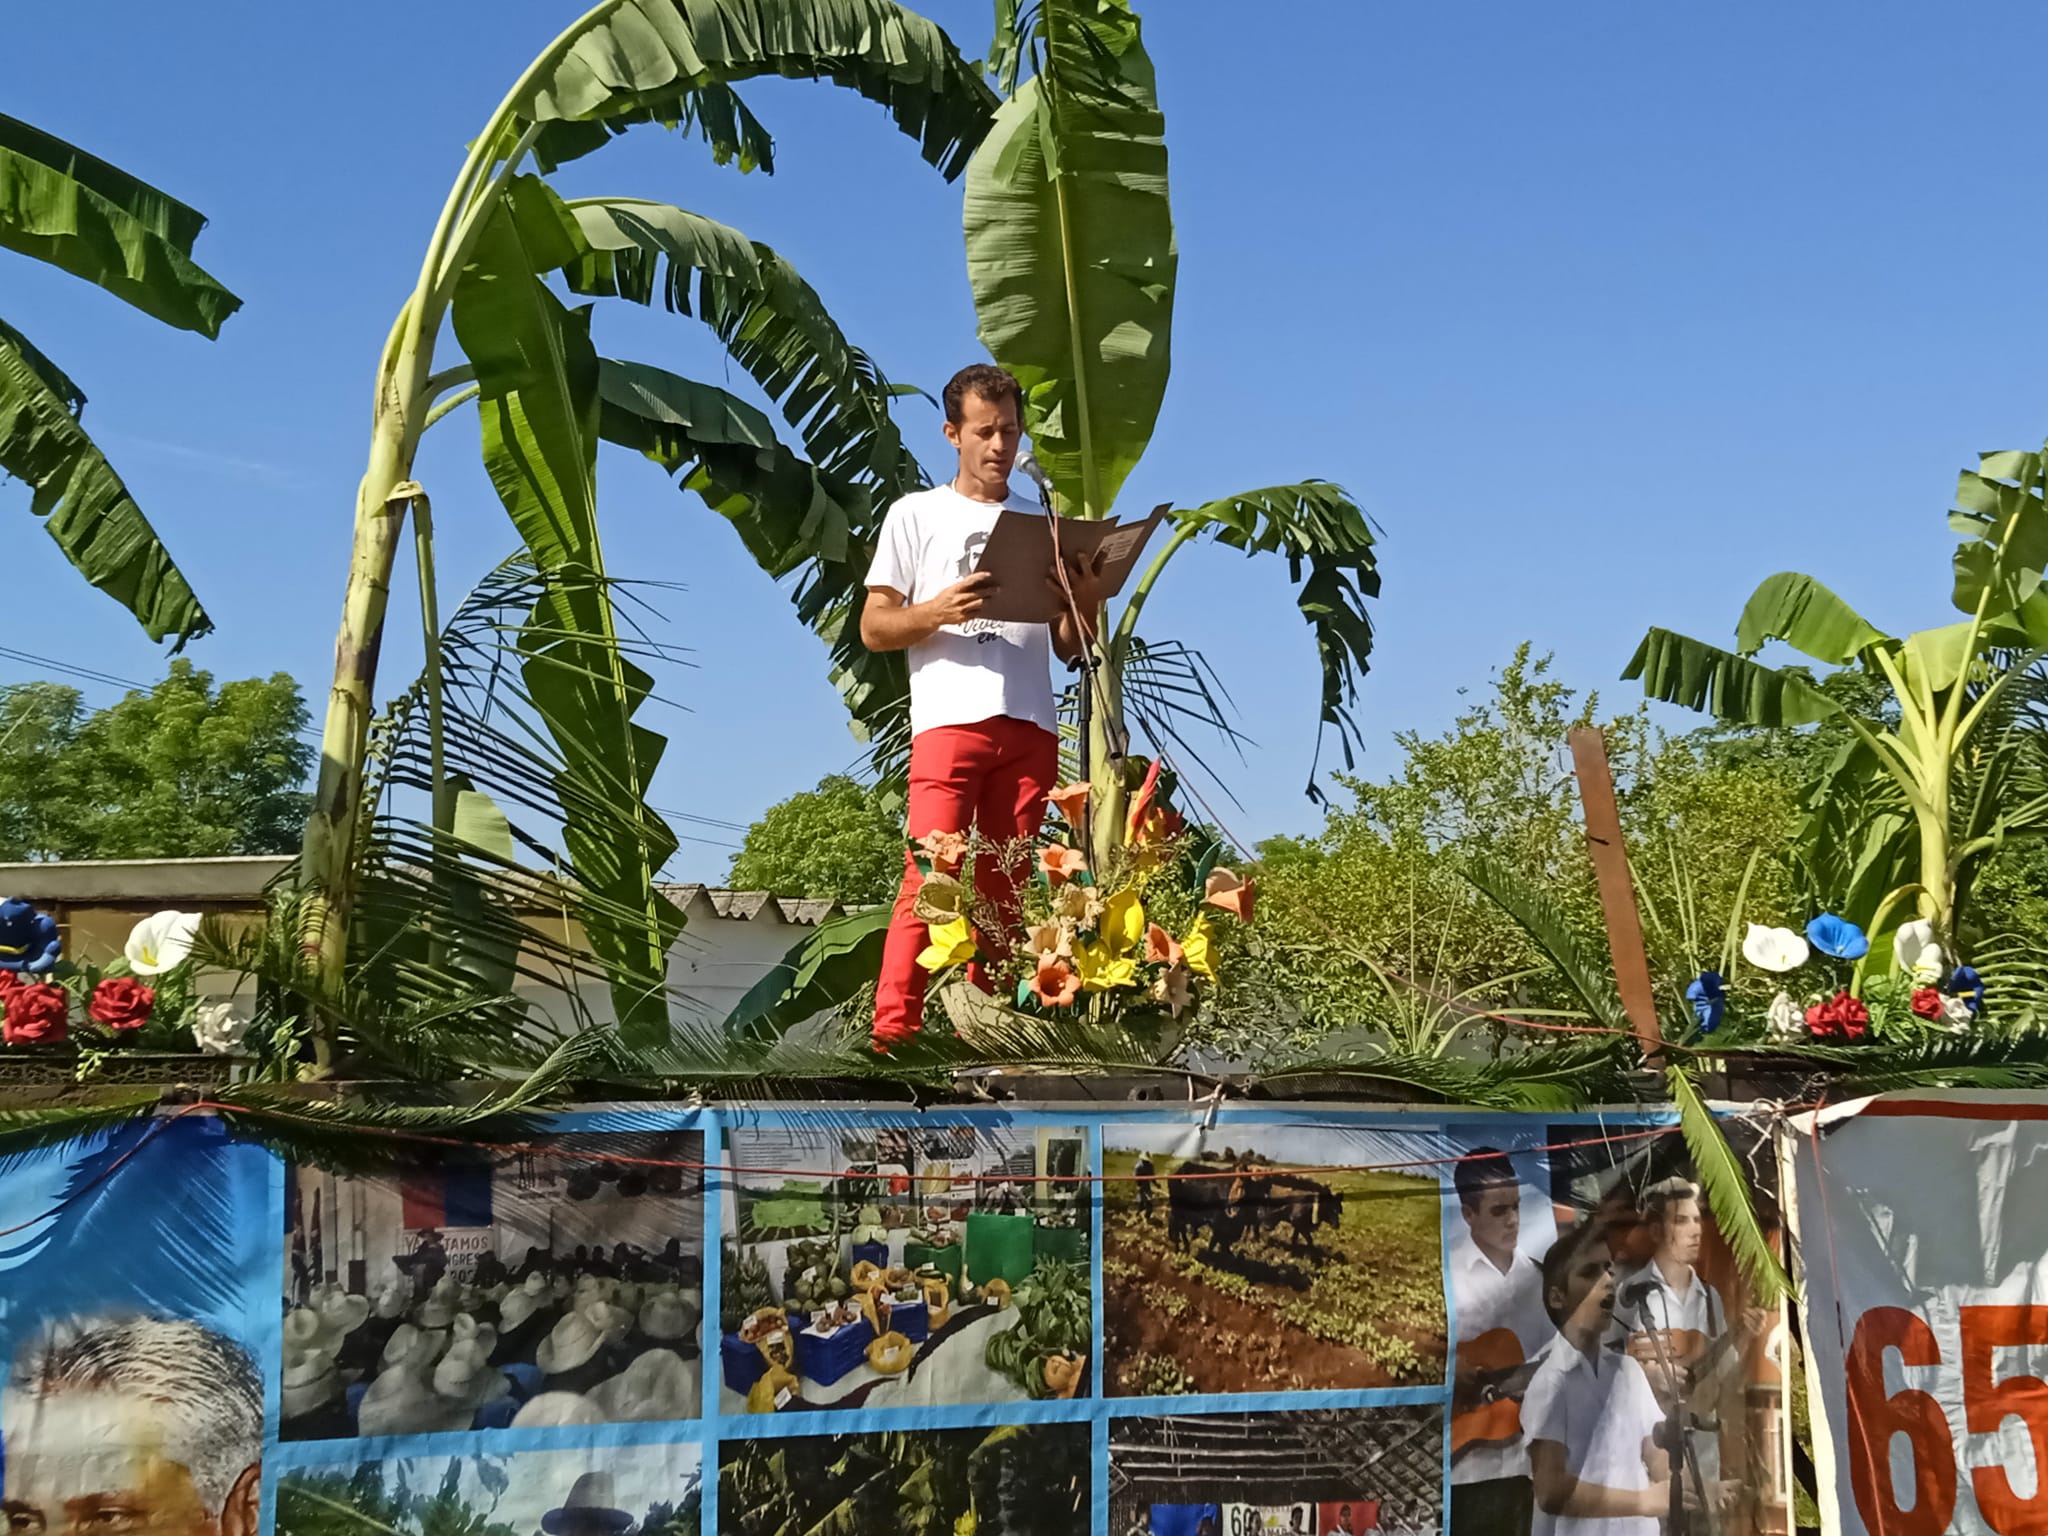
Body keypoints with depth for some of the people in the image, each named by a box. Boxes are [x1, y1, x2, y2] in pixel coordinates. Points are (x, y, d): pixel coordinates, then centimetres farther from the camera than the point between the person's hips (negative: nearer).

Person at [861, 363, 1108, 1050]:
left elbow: (1070, 649, 19)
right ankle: (892, 1034, -18)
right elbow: (873, 627, 7)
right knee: (932, 876, -16)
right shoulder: (917, 514, 14)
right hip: (949, 720, -3)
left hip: (1031, 728, 3)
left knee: (1005, 888, -1)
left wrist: (1087, 604, -3)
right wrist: (937, 611, -12)